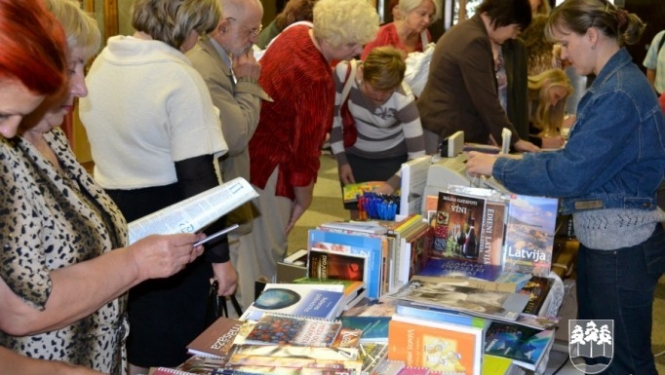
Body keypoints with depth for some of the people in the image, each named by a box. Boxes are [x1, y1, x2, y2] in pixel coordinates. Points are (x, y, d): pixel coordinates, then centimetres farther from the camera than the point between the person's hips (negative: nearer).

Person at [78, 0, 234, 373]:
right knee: (170, 340, 8)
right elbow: (197, 174, -20)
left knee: (128, 331, 22)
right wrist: (220, 253, -16)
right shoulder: (179, 78, -19)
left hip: (113, 210, 8)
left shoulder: (102, 63, 5)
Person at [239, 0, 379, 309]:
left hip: (249, 150, 10)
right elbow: (305, 144, -22)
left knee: (250, 250, 20)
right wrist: (303, 197, -10)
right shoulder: (314, 78, -28)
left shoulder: (297, 32, 0)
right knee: (266, 255, 3)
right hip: (269, 166, -10)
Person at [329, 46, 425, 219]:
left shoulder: (403, 99, -30)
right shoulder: (343, 73, -26)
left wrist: (392, 183, -40)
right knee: (357, 217, 8)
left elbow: (417, 154, -27)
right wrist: (341, 160, -8)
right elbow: (332, 116, -9)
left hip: (392, 158, -2)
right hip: (355, 154, 2)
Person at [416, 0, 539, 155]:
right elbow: (485, 99, -19)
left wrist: (486, 132, 20)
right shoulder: (475, 42, -19)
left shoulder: (467, 31, 14)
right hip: (445, 132, -11)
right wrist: (514, 140, -12)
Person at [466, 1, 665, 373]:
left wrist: (498, 167, -14)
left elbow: (569, 174, -24)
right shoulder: (616, 82, 11)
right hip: (603, 236, 10)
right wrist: (525, 159, 9)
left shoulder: (619, 94, -21)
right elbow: (585, 158, 16)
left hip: (621, 244, -10)